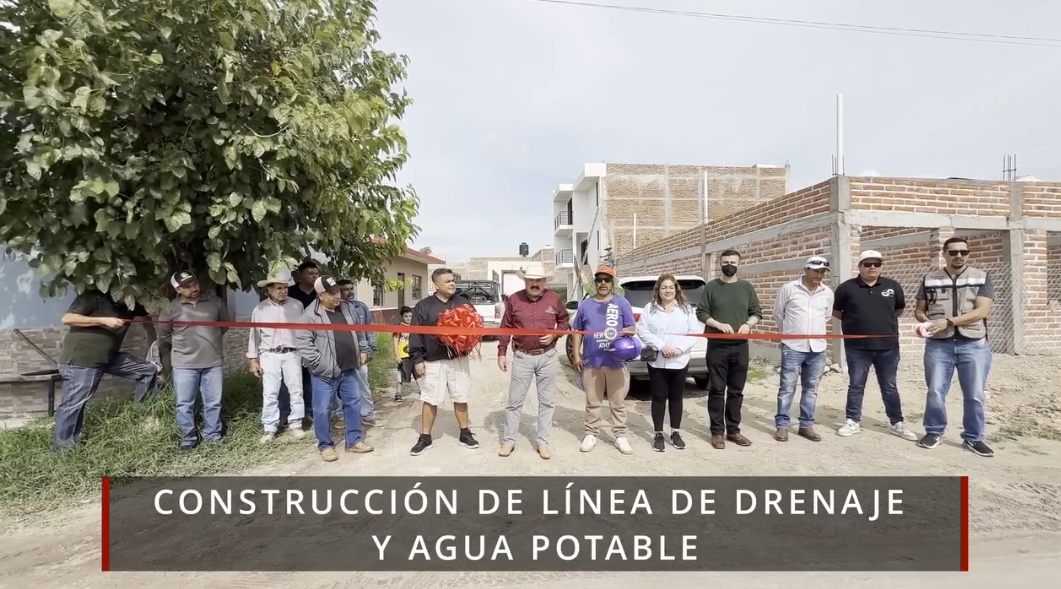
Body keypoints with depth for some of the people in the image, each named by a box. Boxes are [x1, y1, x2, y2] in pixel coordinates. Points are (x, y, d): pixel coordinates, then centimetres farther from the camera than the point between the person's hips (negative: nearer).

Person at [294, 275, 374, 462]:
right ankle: (325, 446, 23)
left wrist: (363, 350, 12)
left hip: (348, 369, 6)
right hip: (324, 373, -6)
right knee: (323, 410, 5)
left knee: (354, 404, 12)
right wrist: (320, 363, -18)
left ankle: (354, 441, 26)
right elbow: (303, 343, -16)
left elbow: (359, 332, 20)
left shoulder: (347, 309, 7)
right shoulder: (310, 315, -12)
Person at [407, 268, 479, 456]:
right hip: (433, 361, -2)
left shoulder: (463, 303, 4)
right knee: (430, 400, 6)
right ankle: (425, 438, 21)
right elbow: (415, 334, -4)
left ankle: (465, 434, 27)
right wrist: (417, 359, -8)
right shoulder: (423, 306, -3)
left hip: (459, 359, 2)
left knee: (461, 398, 11)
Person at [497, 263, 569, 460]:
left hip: (548, 357, 1)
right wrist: (501, 352, -1)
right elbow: (505, 327, 2)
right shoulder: (514, 299, -3)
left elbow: (563, 321, 11)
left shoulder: (554, 299, -2)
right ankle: (508, 440, 21)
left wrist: (555, 334, -9)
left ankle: (542, 442, 23)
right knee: (515, 401, 7)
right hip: (522, 357, -1)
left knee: (547, 401, 9)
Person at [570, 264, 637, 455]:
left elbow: (632, 328, 3)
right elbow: (577, 331, 10)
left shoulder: (622, 302, 4)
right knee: (592, 402, 10)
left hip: (617, 362, -1)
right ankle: (591, 434, 21)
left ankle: (620, 436, 19)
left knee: (618, 402, 7)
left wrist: (628, 331, -21)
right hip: (591, 362, 1)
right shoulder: (585, 304, 9)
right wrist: (576, 354, 4)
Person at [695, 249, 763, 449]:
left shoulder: (747, 287, 10)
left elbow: (757, 312, 11)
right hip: (717, 346, -3)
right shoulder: (711, 287, 1)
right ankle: (717, 432, 9)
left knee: (736, 391, 10)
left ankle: (733, 430, 21)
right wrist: (719, 325, -17)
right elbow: (701, 313, -1)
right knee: (717, 390, 1)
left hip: (740, 346, 3)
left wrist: (748, 324, -9)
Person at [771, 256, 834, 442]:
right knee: (787, 388, 0)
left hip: (817, 349, 4)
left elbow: (826, 317, 21)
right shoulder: (788, 289, -5)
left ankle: (806, 425, 22)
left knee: (811, 389, 11)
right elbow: (778, 314, 5)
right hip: (793, 347, -4)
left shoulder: (828, 293, 7)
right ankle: (782, 425, 9)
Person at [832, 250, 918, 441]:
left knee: (890, 387, 13)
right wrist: (854, 320, 2)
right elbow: (836, 312, 7)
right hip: (857, 348, -2)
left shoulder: (893, 286, 3)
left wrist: (885, 320, 8)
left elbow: (899, 309, 17)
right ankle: (852, 421, 19)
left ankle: (896, 423, 25)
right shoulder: (846, 287, -4)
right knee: (856, 386, 8)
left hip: (887, 347, 2)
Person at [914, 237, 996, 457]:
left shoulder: (982, 278, 3)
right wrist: (926, 320, -12)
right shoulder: (929, 279, 6)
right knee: (935, 392, 3)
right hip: (939, 345, 0)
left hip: (974, 345, 0)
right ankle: (934, 431, 19)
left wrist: (948, 321, -20)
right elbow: (919, 309, 10)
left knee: (974, 395, 5)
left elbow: (982, 311, -8)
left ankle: (973, 438, 19)